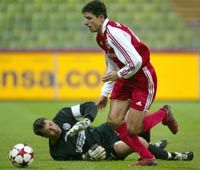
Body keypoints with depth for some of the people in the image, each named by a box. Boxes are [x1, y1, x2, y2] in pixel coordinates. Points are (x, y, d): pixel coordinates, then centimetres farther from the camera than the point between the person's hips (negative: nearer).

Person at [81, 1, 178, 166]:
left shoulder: (114, 33, -26)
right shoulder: (101, 36, 6)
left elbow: (136, 62, -32)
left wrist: (119, 75, -16)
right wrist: (105, 93, 16)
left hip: (143, 79, -9)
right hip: (126, 79, 9)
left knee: (132, 129, -8)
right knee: (114, 121, -3)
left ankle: (164, 114, 19)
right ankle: (147, 157, 8)